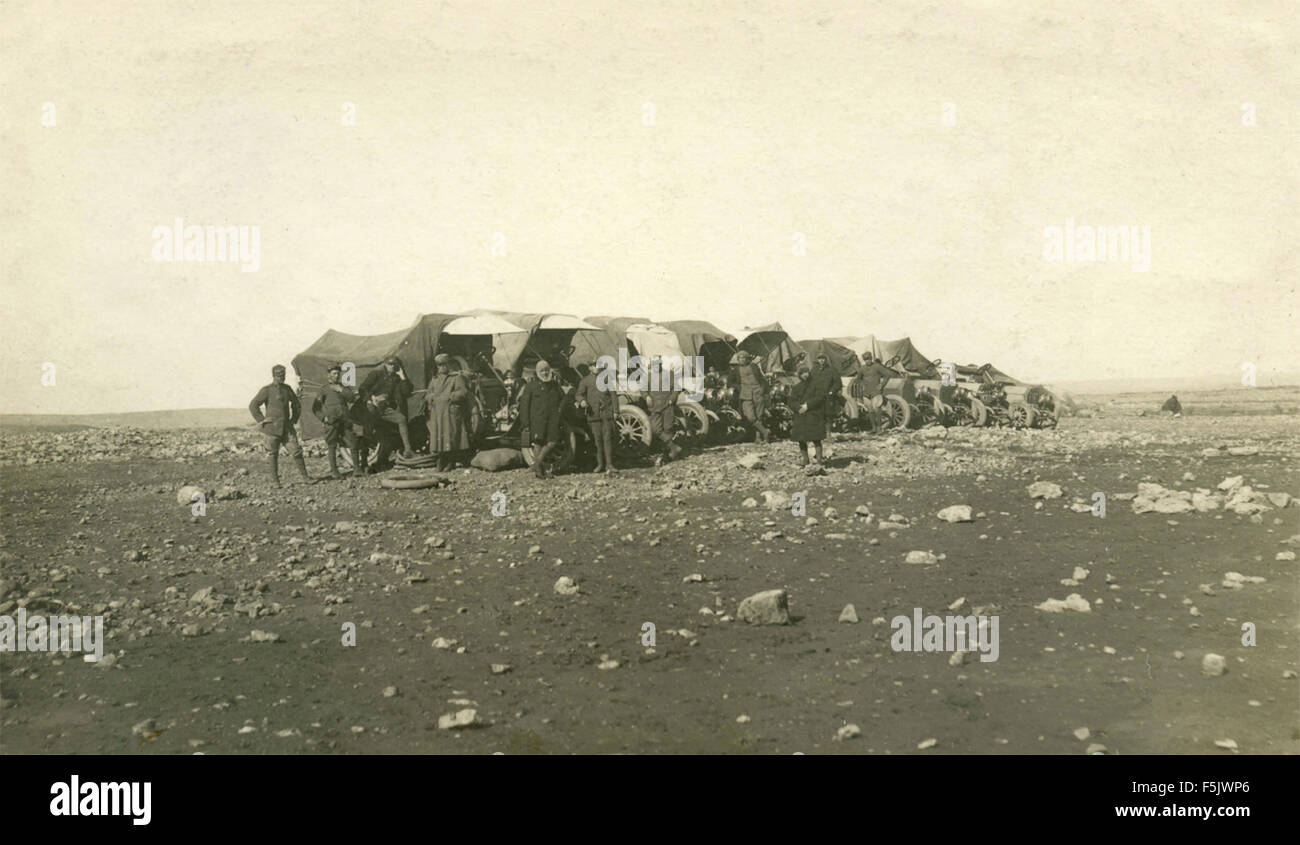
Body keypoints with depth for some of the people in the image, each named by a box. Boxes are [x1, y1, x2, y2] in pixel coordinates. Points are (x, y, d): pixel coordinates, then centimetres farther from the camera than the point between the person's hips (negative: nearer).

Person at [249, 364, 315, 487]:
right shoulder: (266, 390, -5)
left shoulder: (287, 388, 9)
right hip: (272, 428, -4)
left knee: (296, 451, -3)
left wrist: (294, 419, 14)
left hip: (287, 428, 4)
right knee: (274, 455, 4)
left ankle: (305, 476, 1)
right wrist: (261, 420, -10)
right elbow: (253, 406, -9)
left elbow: (296, 404, 23)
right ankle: (274, 479, 15)